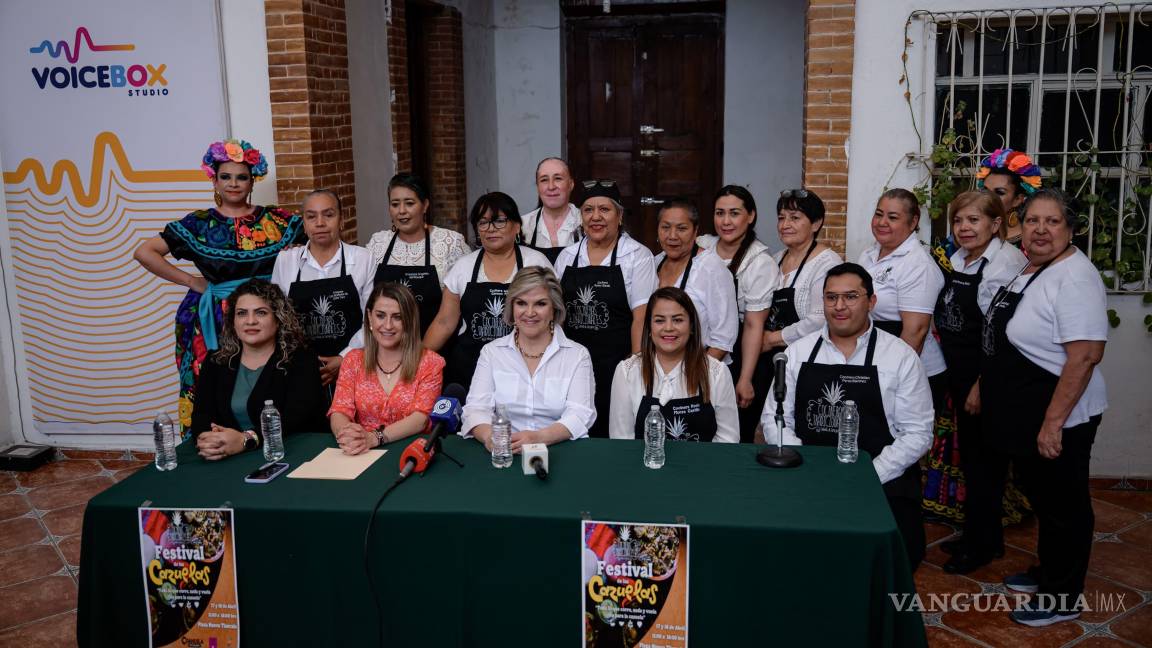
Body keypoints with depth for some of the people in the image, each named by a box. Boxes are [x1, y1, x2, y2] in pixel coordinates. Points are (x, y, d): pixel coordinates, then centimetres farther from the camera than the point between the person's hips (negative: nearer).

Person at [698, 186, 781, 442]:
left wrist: (745, 380, -14)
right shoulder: (700, 247, 2)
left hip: (741, 361, -4)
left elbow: (754, 324, -13)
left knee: (737, 438, 2)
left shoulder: (760, 262, -10)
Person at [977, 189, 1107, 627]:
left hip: (1056, 422, -9)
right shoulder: (1026, 269, 8)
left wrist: (1054, 423, -26)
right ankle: (1048, 571, 40)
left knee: (1063, 506, 7)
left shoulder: (1074, 277, -20)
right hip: (1022, 415, 9)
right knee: (1041, 499, 22)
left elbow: (1085, 356, -26)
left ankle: (1061, 599, 21)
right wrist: (985, 385, 18)